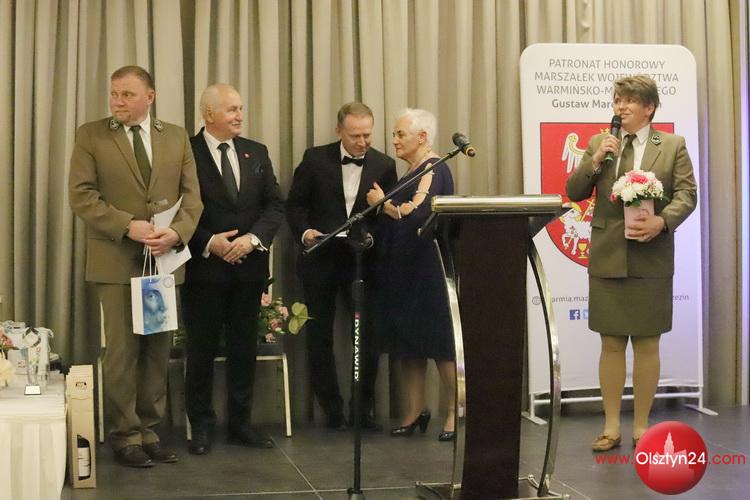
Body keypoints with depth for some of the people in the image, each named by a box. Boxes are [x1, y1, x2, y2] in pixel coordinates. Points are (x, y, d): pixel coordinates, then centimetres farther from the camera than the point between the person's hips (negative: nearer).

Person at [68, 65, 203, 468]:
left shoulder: (176, 137, 10)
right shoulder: (91, 135, 1)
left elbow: (191, 195, 5)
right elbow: (81, 195, -7)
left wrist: (177, 232, -14)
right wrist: (128, 226, -17)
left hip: (165, 258, 3)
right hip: (117, 260, -3)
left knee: (158, 350, 7)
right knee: (122, 350, 0)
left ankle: (149, 430, 17)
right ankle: (125, 435, 11)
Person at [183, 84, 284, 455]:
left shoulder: (257, 153, 9)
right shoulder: (187, 153, -5)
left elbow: (275, 205, 5)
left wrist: (252, 239, -11)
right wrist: (209, 243, -17)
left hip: (249, 266, 4)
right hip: (204, 268, -4)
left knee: (244, 348, 10)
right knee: (202, 350, 4)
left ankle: (240, 422, 20)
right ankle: (201, 426, 15)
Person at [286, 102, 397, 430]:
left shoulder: (384, 166, 1)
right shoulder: (315, 159, -2)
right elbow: (295, 204, 2)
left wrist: (374, 237, -15)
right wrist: (304, 232, -16)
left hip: (363, 260, 0)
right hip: (321, 259, 0)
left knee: (368, 337, 1)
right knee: (319, 338, 6)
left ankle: (363, 410, 14)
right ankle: (332, 410, 18)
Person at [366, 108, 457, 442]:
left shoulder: (433, 170, -12)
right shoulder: (412, 171, 15)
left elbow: (415, 214, -22)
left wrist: (383, 203, -10)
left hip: (429, 268, -9)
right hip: (405, 269, 9)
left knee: (440, 341, -4)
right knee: (409, 341, 10)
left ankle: (456, 412, 5)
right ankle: (416, 411, 16)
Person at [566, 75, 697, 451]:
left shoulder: (673, 146, 3)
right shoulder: (599, 144, 9)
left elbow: (686, 195, -4)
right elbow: (574, 193, 5)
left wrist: (662, 221, -21)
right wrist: (595, 161, -11)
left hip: (651, 258, -1)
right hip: (607, 257, 2)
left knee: (646, 344, 5)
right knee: (611, 344, 7)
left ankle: (641, 426, 16)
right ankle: (611, 426, 15)